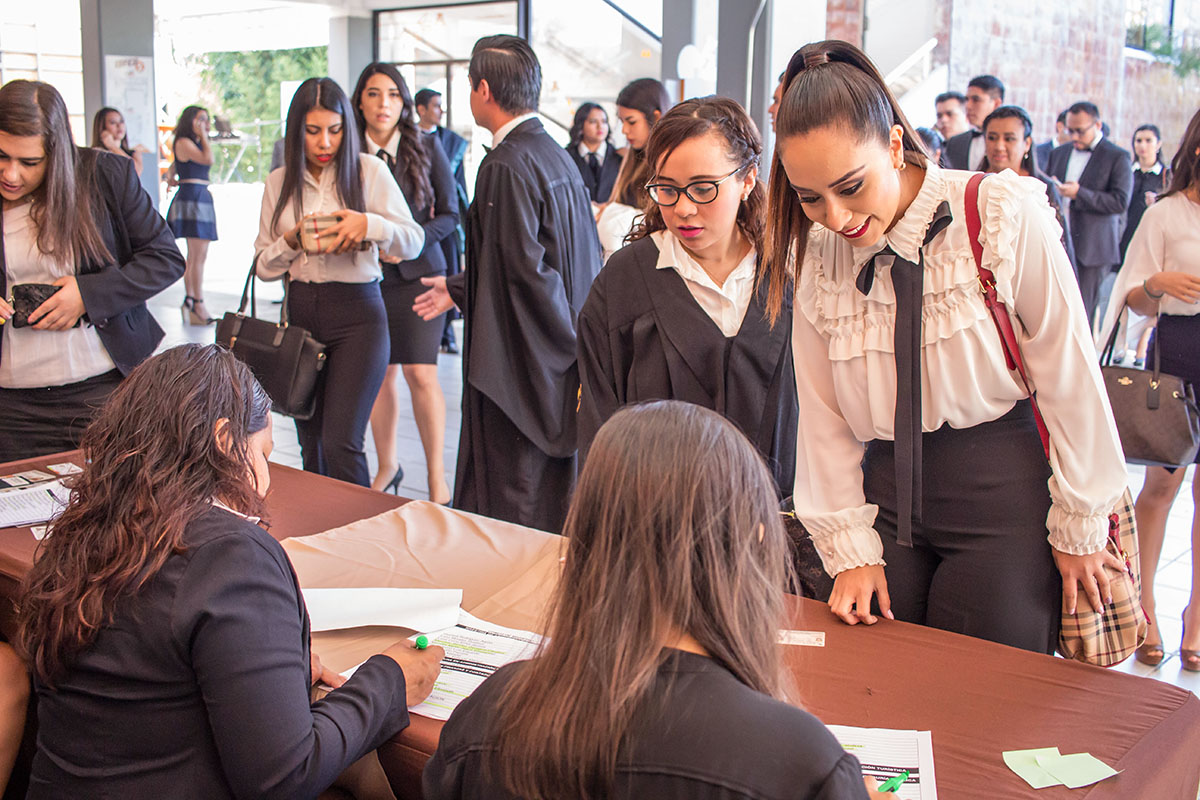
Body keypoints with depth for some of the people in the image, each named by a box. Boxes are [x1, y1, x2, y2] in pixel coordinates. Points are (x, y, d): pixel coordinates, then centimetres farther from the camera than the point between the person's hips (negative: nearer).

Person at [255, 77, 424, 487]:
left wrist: (370, 225, -20)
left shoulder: (369, 171, 0)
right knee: (310, 446, 10)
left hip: (357, 314, -4)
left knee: (340, 445, -14)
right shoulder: (279, 182, 9)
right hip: (301, 311, 4)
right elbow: (264, 265, 10)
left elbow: (414, 241, -2)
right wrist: (293, 241, -10)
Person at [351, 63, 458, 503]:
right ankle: (387, 466, 25)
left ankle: (437, 477, -1)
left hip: (417, 274, -2)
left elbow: (449, 214, 3)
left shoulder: (427, 149, 2)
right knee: (378, 373, 7)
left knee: (420, 373, -9)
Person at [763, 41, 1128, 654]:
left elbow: (1070, 375, -7)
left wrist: (1080, 526, -2)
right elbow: (823, 417, 3)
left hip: (1005, 494, -3)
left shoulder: (1005, 214, -12)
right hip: (889, 494, 3)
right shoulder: (817, 256, -1)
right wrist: (851, 549, -1)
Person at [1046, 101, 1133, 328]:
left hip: (1092, 248, -5)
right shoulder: (1059, 153, 17)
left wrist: (1080, 194, -17)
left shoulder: (1118, 157, -2)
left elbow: (1121, 201, -10)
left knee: (1082, 311, -5)